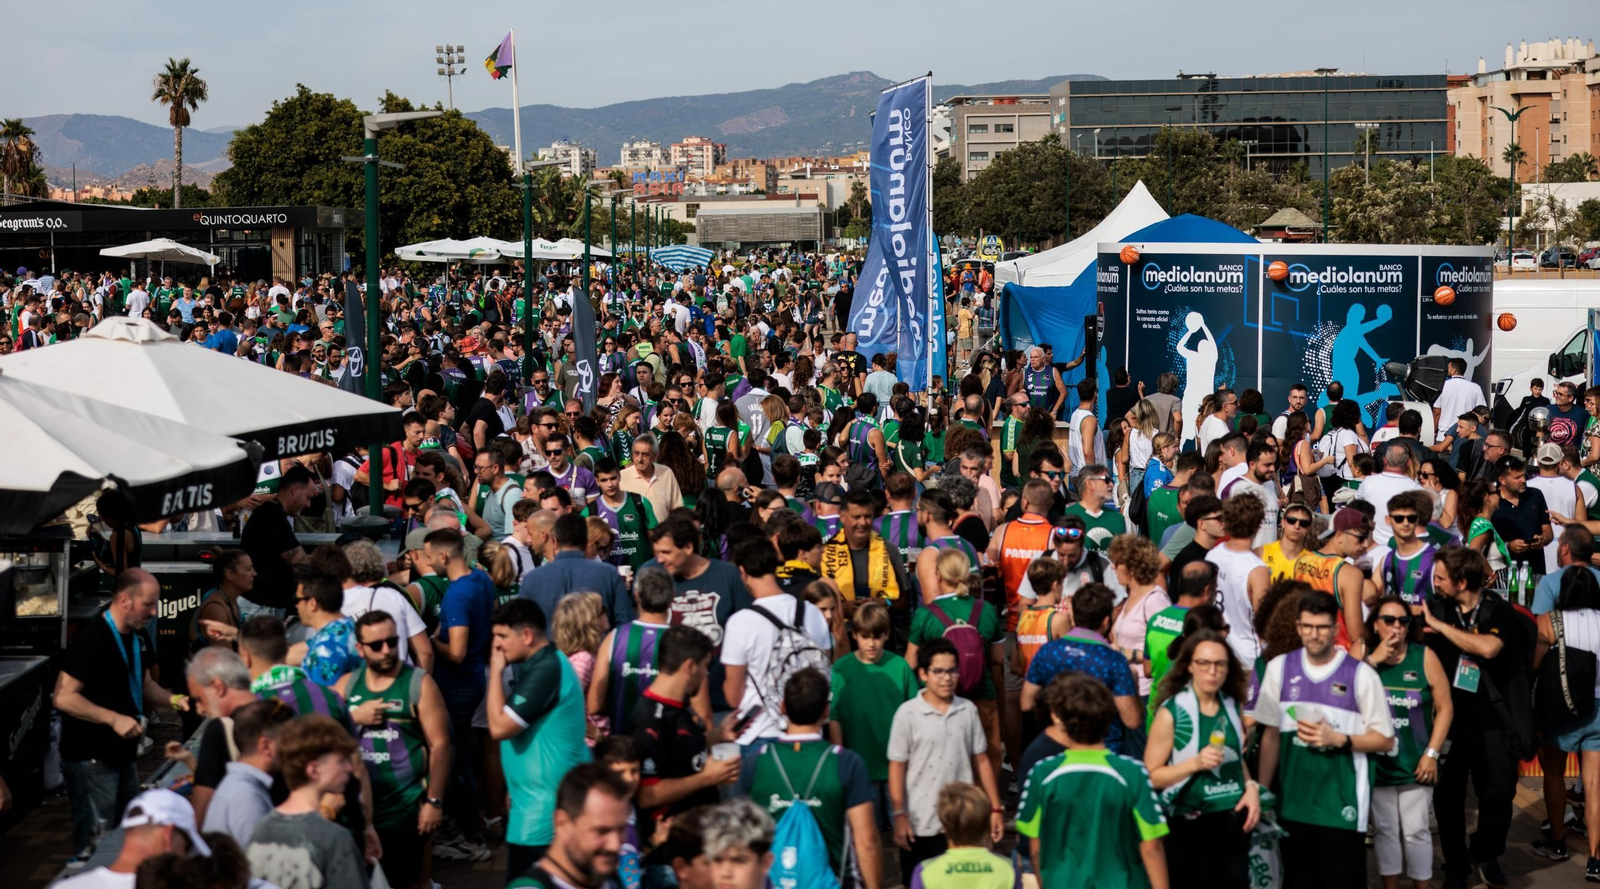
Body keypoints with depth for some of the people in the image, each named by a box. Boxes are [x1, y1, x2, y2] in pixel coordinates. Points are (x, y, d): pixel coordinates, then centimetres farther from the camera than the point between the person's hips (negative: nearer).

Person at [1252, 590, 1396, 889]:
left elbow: (1385, 740, -2)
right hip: (1293, 802, 3)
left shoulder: (1360, 674, -7)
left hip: (1343, 804, -3)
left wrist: (1338, 739, -16)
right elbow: (1271, 735, 8)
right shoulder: (1279, 668, 2)